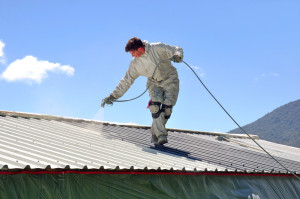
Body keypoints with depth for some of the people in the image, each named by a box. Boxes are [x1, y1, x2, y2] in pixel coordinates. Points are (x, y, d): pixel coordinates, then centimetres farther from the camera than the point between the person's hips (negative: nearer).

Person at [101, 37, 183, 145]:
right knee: (155, 106, -24)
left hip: (170, 79, -2)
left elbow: (177, 50, -6)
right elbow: (126, 81, 0)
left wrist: (177, 56, -30)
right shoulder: (135, 64, -5)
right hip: (154, 83, 2)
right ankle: (160, 134, -22)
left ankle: (155, 134, 2)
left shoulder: (158, 48, -15)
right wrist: (113, 96, -4)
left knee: (167, 108, -13)